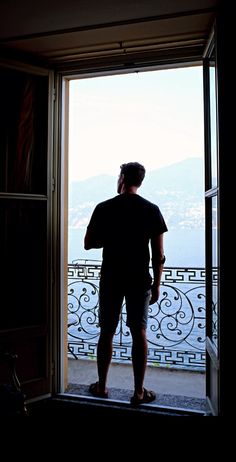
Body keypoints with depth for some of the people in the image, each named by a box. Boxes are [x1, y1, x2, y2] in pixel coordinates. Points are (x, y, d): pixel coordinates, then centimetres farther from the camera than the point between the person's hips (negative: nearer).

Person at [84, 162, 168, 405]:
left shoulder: (104, 208, -4)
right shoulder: (151, 210, -4)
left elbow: (88, 244, 0)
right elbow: (158, 254, -5)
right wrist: (156, 285, 4)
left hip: (110, 280, 0)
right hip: (140, 281, 0)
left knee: (106, 333, 12)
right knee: (139, 334, 9)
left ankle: (101, 386, 26)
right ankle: (139, 392, 19)